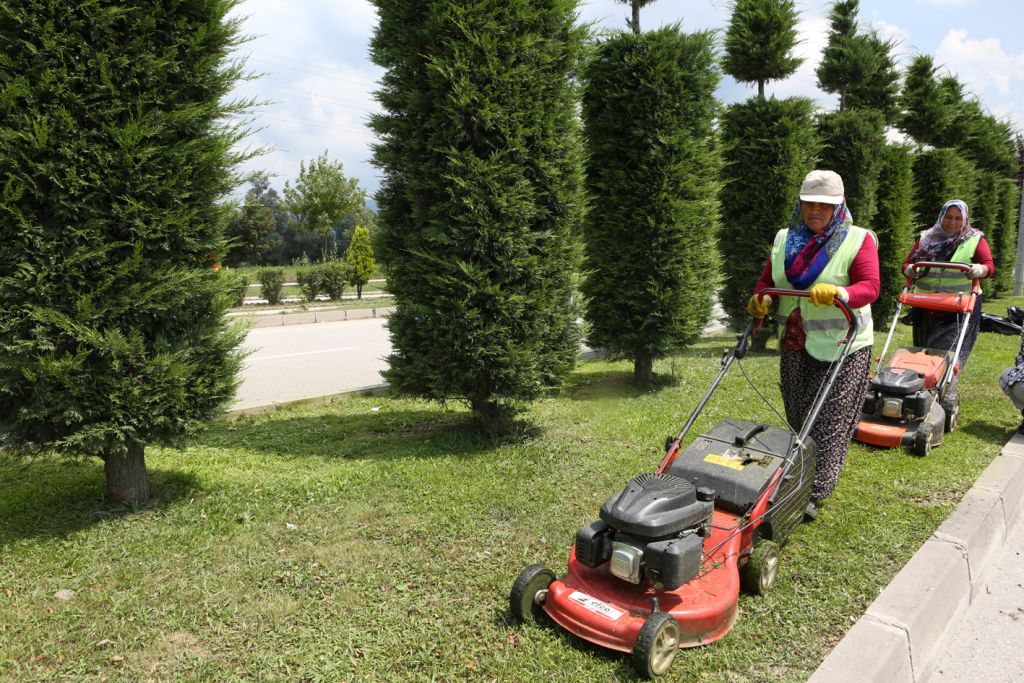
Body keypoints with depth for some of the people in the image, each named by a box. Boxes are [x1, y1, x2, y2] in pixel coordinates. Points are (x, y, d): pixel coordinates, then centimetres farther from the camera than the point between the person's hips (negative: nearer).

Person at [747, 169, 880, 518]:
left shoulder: (857, 240, -4)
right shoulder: (784, 239, 10)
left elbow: (870, 286, -13)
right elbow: (767, 279, 13)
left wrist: (839, 293, -33)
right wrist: (761, 298, -10)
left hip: (841, 346, -5)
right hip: (794, 345, 5)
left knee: (830, 421, -5)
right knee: (799, 419, 15)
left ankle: (815, 493, -3)